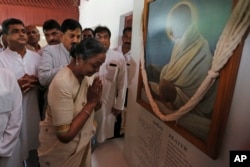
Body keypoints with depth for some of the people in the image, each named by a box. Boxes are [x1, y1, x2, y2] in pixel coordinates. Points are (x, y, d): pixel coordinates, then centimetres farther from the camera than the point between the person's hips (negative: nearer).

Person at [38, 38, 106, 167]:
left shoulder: (87, 75, -8)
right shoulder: (62, 83, -31)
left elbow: (95, 107, 4)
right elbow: (65, 135, -28)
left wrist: (96, 99, -18)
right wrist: (91, 103, -27)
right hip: (60, 151, -6)